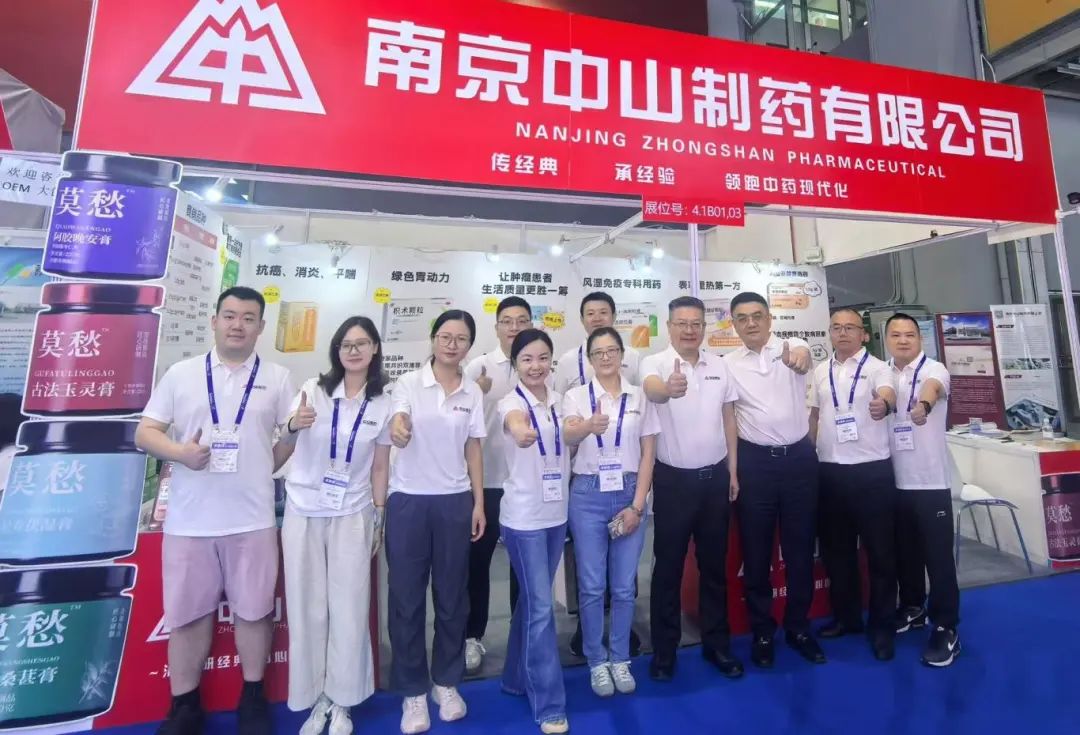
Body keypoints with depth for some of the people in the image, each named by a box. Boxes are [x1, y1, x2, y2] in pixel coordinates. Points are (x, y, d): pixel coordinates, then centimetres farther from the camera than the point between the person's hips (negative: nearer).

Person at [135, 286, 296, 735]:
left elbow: (297, 434, 6)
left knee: (253, 609, 10)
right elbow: (145, 433, 4)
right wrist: (180, 452, -14)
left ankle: (253, 698, 29)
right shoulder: (181, 374, 5)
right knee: (187, 613, 12)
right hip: (187, 519, 1)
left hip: (253, 518, -1)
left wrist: (267, 466, -3)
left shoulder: (277, 378, 3)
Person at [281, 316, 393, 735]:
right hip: (303, 511, 0)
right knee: (308, 609, 9)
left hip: (352, 515, 0)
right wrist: (293, 424, -27)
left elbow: (380, 468, 4)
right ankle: (315, 698, 28)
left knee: (348, 610, 6)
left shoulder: (383, 405, -1)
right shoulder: (313, 390, -3)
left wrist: (379, 518, 4)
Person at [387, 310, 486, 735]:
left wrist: (479, 503, 4)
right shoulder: (409, 383, -4)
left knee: (452, 595, 12)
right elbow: (398, 425, -20)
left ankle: (446, 682, 32)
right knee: (407, 597, 7)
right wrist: (398, 429, -45)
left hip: (455, 502, 2)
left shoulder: (473, 393, 4)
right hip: (408, 500, -2)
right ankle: (413, 691, 26)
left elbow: (473, 449, 7)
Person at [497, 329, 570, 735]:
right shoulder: (511, 401, -14)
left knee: (533, 600, 19)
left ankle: (516, 677, 38)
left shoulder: (560, 401, 4)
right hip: (523, 517, -6)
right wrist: (520, 431, -60)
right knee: (541, 607, -1)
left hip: (556, 514, 6)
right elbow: (516, 421, -40)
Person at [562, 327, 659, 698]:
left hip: (629, 493, 2)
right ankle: (597, 661, 27)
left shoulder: (640, 397, 3)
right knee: (591, 585, 7)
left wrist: (637, 505, -4)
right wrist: (588, 426, -43)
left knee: (624, 585, 11)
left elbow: (648, 453, 3)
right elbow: (567, 437, -20)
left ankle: (620, 659, 31)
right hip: (588, 495, -1)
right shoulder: (576, 395, -2)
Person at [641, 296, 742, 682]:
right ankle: (664, 649, 24)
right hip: (673, 479, -4)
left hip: (714, 477, 4)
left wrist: (732, 471, 9)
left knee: (714, 564, 16)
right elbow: (651, 390, -34)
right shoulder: (655, 362, -10)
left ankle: (716, 643, 33)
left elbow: (728, 418, 11)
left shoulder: (719, 365, 5)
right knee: (668, 566, 7)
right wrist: (668, 388, -58)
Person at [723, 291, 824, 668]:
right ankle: (762, 632, 26)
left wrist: (800, 356, -50)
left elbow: (804, 362, -26)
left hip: (799, 457, 0)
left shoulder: (793, 347, -1)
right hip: (755, 461, 0)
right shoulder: (728, 364, 1)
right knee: (756, 551, 8)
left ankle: (799, 627, 32)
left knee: (801, 547, 13)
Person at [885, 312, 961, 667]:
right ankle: (912, 608, 34)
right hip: (895, 481, 5)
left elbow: (933, 388, -32)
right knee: (905, 552, 16)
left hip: (931, 480, -4)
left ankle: (945, 629, 14)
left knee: (938, 556, 1)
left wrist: (924, 405, -52)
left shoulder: (933, 369, -8)